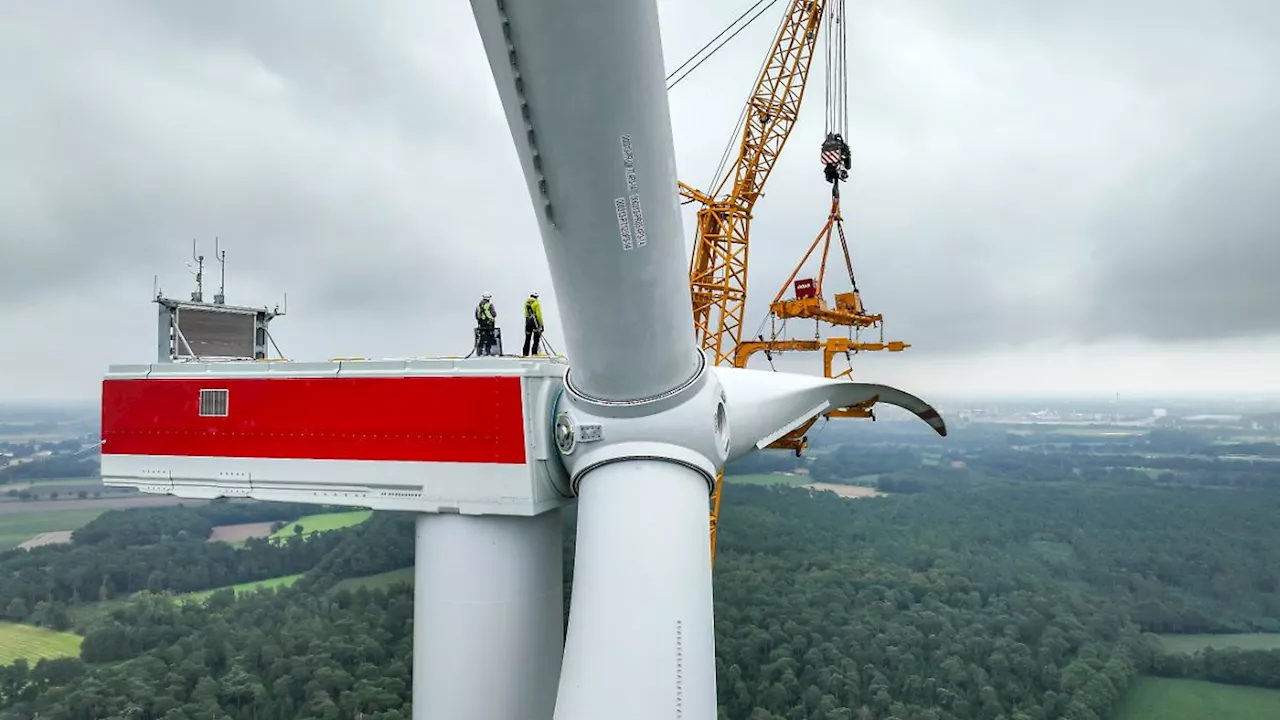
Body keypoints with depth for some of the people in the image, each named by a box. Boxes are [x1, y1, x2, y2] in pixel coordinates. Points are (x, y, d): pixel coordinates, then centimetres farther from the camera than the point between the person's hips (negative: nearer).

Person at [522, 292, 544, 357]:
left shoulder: (526, 303, 12)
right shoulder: (536, 303, -6)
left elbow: (526, 314, 15)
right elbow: (539, 314, -12)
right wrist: (541, 324, -10)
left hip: (528, 321, 6)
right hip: (535, 321, -6)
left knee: (527, 339, 10)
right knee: (536, 339, -1)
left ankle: (525, 354, 9)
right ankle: (534, 353, -9)